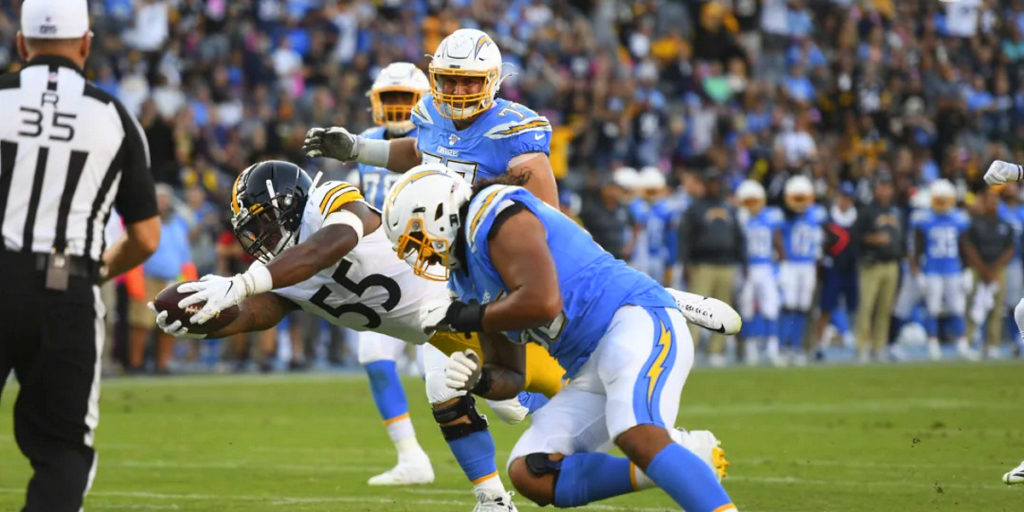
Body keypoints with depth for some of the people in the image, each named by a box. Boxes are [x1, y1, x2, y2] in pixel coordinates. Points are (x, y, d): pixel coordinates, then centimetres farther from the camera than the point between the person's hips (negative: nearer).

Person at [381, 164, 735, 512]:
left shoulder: (497, 218, -8)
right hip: (592, 369, 10)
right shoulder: (466, 276, 21)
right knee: (530, 474, -3)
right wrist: (479, 380, -2)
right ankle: (680, 468, -7)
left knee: (638, 438, -35)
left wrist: (465, 316, -9)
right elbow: (510, 378, 22)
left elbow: (542, 302, -23)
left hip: (638, 322, -10)